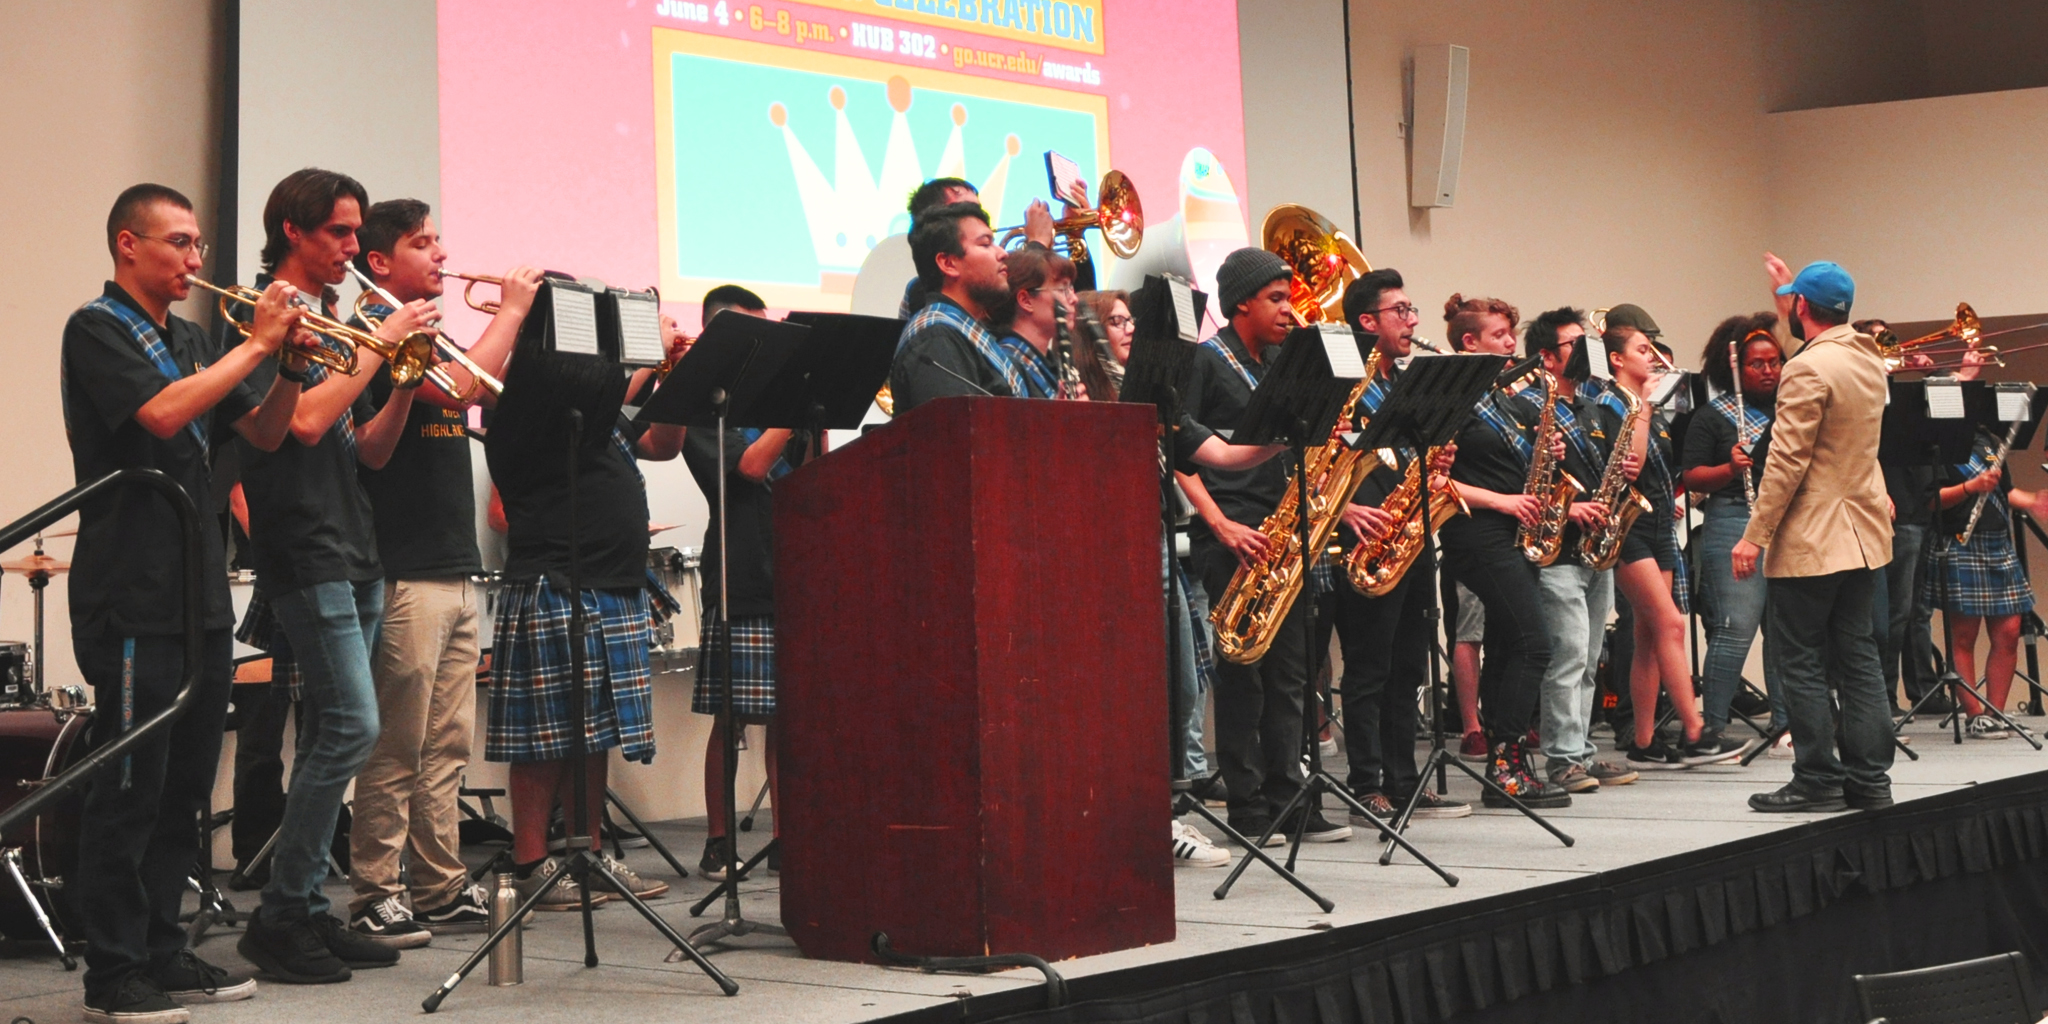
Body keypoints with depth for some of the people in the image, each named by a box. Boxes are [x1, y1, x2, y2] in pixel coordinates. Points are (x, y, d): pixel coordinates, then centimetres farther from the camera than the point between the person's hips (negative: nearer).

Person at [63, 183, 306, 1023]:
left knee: (184, 787, 12)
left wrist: (290, 362, -1)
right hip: (132, 598, -8)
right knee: (130, 787, -4)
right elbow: (162, 414, -22)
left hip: (200, 595, 8)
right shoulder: (97, 330, -6)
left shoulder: (190, 341, 17)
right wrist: (255, 344, -16)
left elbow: (264, 433, 16)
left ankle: (162, 950, 21)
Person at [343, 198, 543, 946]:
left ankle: (441, 888, 15)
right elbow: (460, 386, -22)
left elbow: (491, 393, 20)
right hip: (404, 570, -9)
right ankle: (375, 897, 0)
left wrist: (521, 317, 9)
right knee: (397, 746, -6)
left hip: (453, 568, 9)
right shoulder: (376, 334, -9)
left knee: (446, 744, 10)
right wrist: (511, 310, -10)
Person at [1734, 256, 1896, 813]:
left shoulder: (1808, 370, -17)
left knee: (1801, 662, -2)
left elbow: (1786, 464, -19)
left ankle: (1817, 781, -1)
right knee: (1857, 656, 10)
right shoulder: (1868, 357, 9)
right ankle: (1869, 777, 12)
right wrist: (1788, 297, 39)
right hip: (1863, 535, 8)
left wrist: (1754, 536, -16)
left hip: (1810, 541, -8)